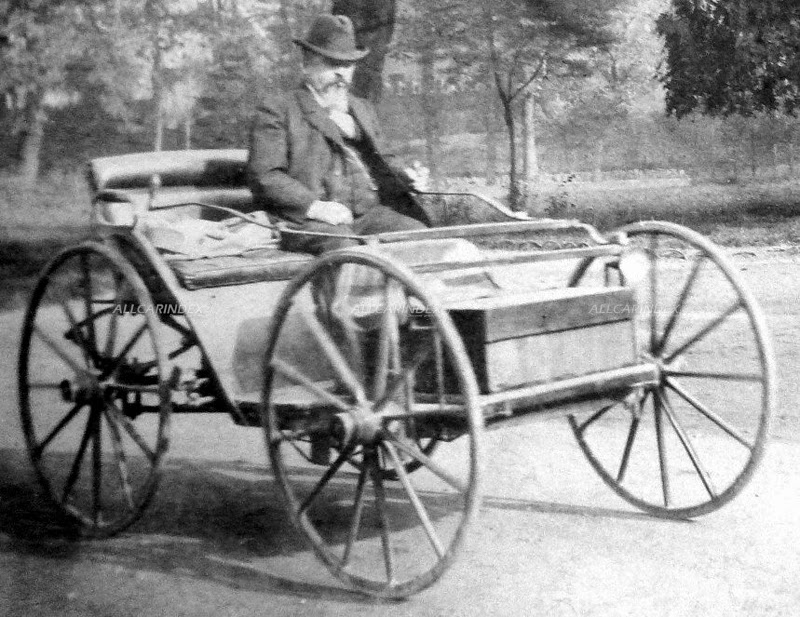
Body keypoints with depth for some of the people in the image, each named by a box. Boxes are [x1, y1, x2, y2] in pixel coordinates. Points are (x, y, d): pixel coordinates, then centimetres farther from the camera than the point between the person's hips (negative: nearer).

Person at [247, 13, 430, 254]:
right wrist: (313, 206, -18)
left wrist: (405, 179, 9)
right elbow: (263, 176, -3)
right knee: (346, 248, -37)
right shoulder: (276, 109, 7)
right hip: (305, 221, -5)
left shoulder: (363, 110, 29)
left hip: (368, 213, 6)